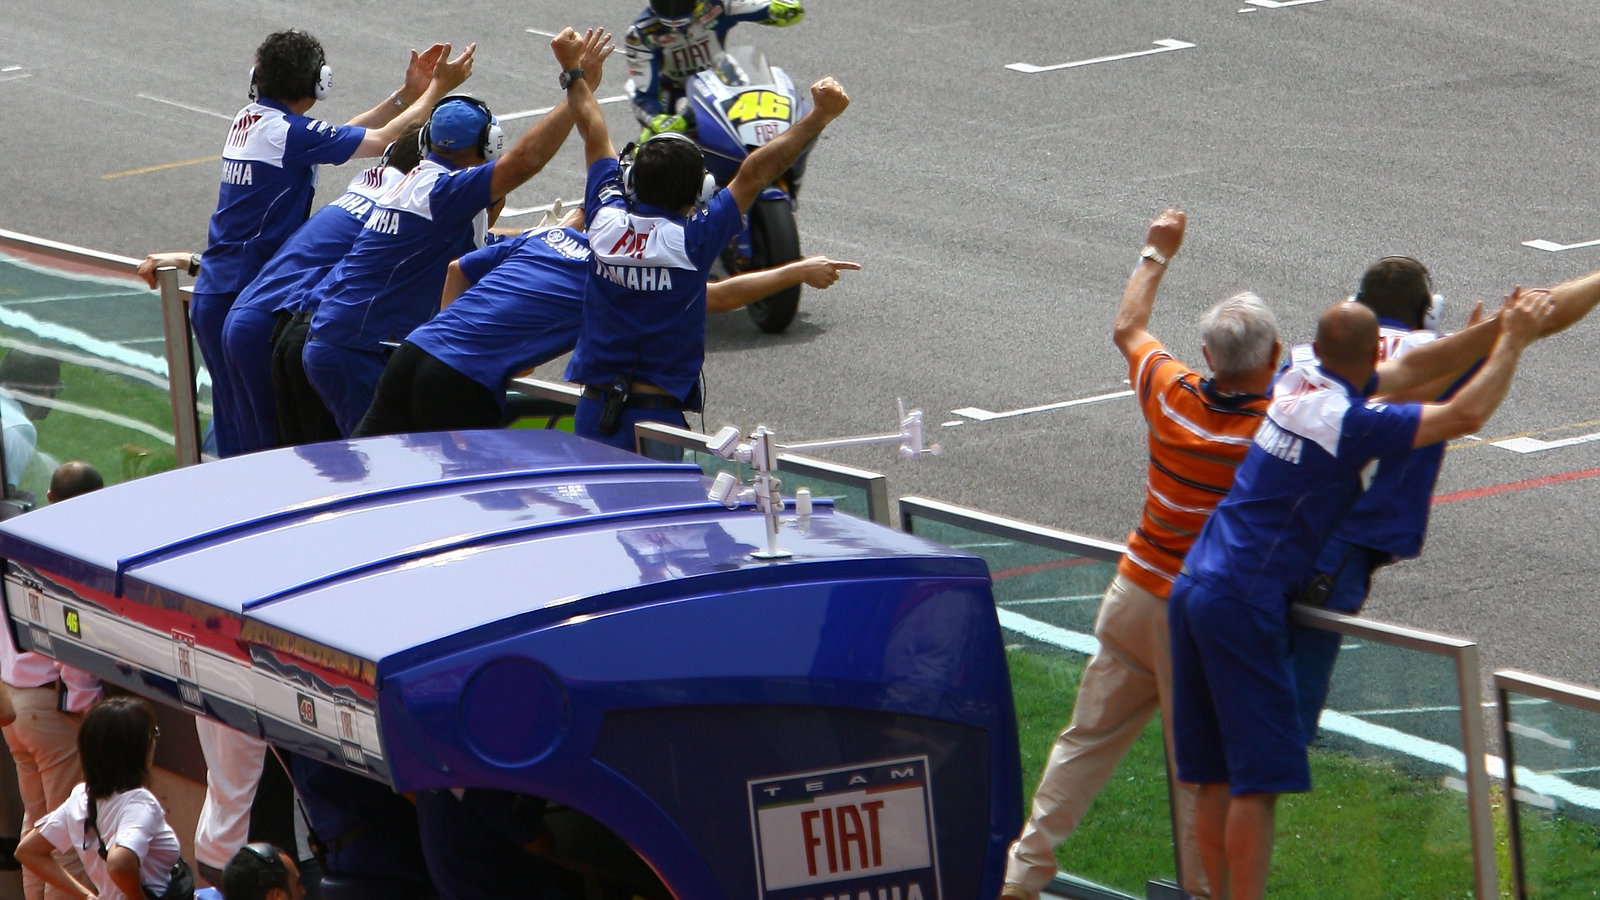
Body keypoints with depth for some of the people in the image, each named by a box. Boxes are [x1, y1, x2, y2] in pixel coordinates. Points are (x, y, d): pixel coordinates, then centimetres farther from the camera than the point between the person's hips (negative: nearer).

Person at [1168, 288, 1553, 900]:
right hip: (1243, 602, -9)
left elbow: (1412, 369, 18)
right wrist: (1512, 342, -3)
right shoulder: (1351, 421, -15)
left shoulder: (1298, 383, 9)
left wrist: (1492, 329, 12)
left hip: (1192, 589, 9)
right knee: (1257, 778, -7)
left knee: (1215, 779, 11)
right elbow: (1466, 415, -14)